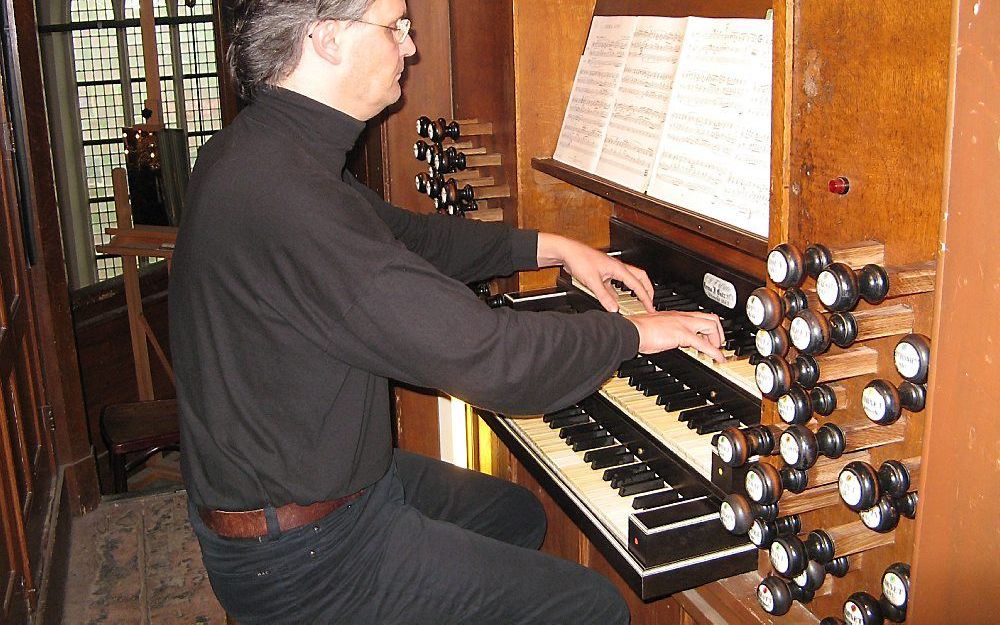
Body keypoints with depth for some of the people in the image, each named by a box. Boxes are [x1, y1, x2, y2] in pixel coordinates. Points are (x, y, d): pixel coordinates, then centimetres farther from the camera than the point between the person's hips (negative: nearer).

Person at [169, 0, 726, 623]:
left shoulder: (269, 150, 4)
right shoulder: (281, 189, -30)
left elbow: (405, 235, 19)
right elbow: (480, 352, -32)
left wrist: (550, 246, 15)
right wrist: (633, 332, -15)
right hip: (302, 554, -10)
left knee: (519, 514, 26)